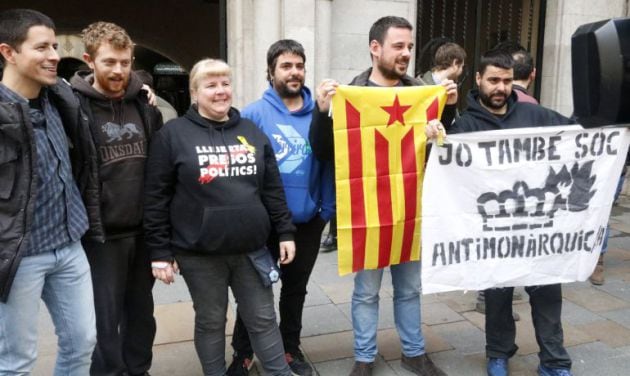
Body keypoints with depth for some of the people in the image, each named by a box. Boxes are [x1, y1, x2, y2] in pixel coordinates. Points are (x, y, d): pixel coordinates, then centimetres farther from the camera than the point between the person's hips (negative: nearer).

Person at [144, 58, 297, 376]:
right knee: (210, 322, 13)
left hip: (251, 248, 3)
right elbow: (155, 198, -5)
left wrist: (284, 231, 8)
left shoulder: (251, 131, 8)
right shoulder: (173, 134, -4)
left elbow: (273, 188, 11)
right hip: (199, 253, -3)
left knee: (263, 319, 13)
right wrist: (160, 251, -7)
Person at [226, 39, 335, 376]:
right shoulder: (254, 114, -10)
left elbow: (329, 161, 1)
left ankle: (290, 348, 39)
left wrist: (327, 208, -4)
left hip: (308, 221, 3)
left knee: (296, 288, 19)